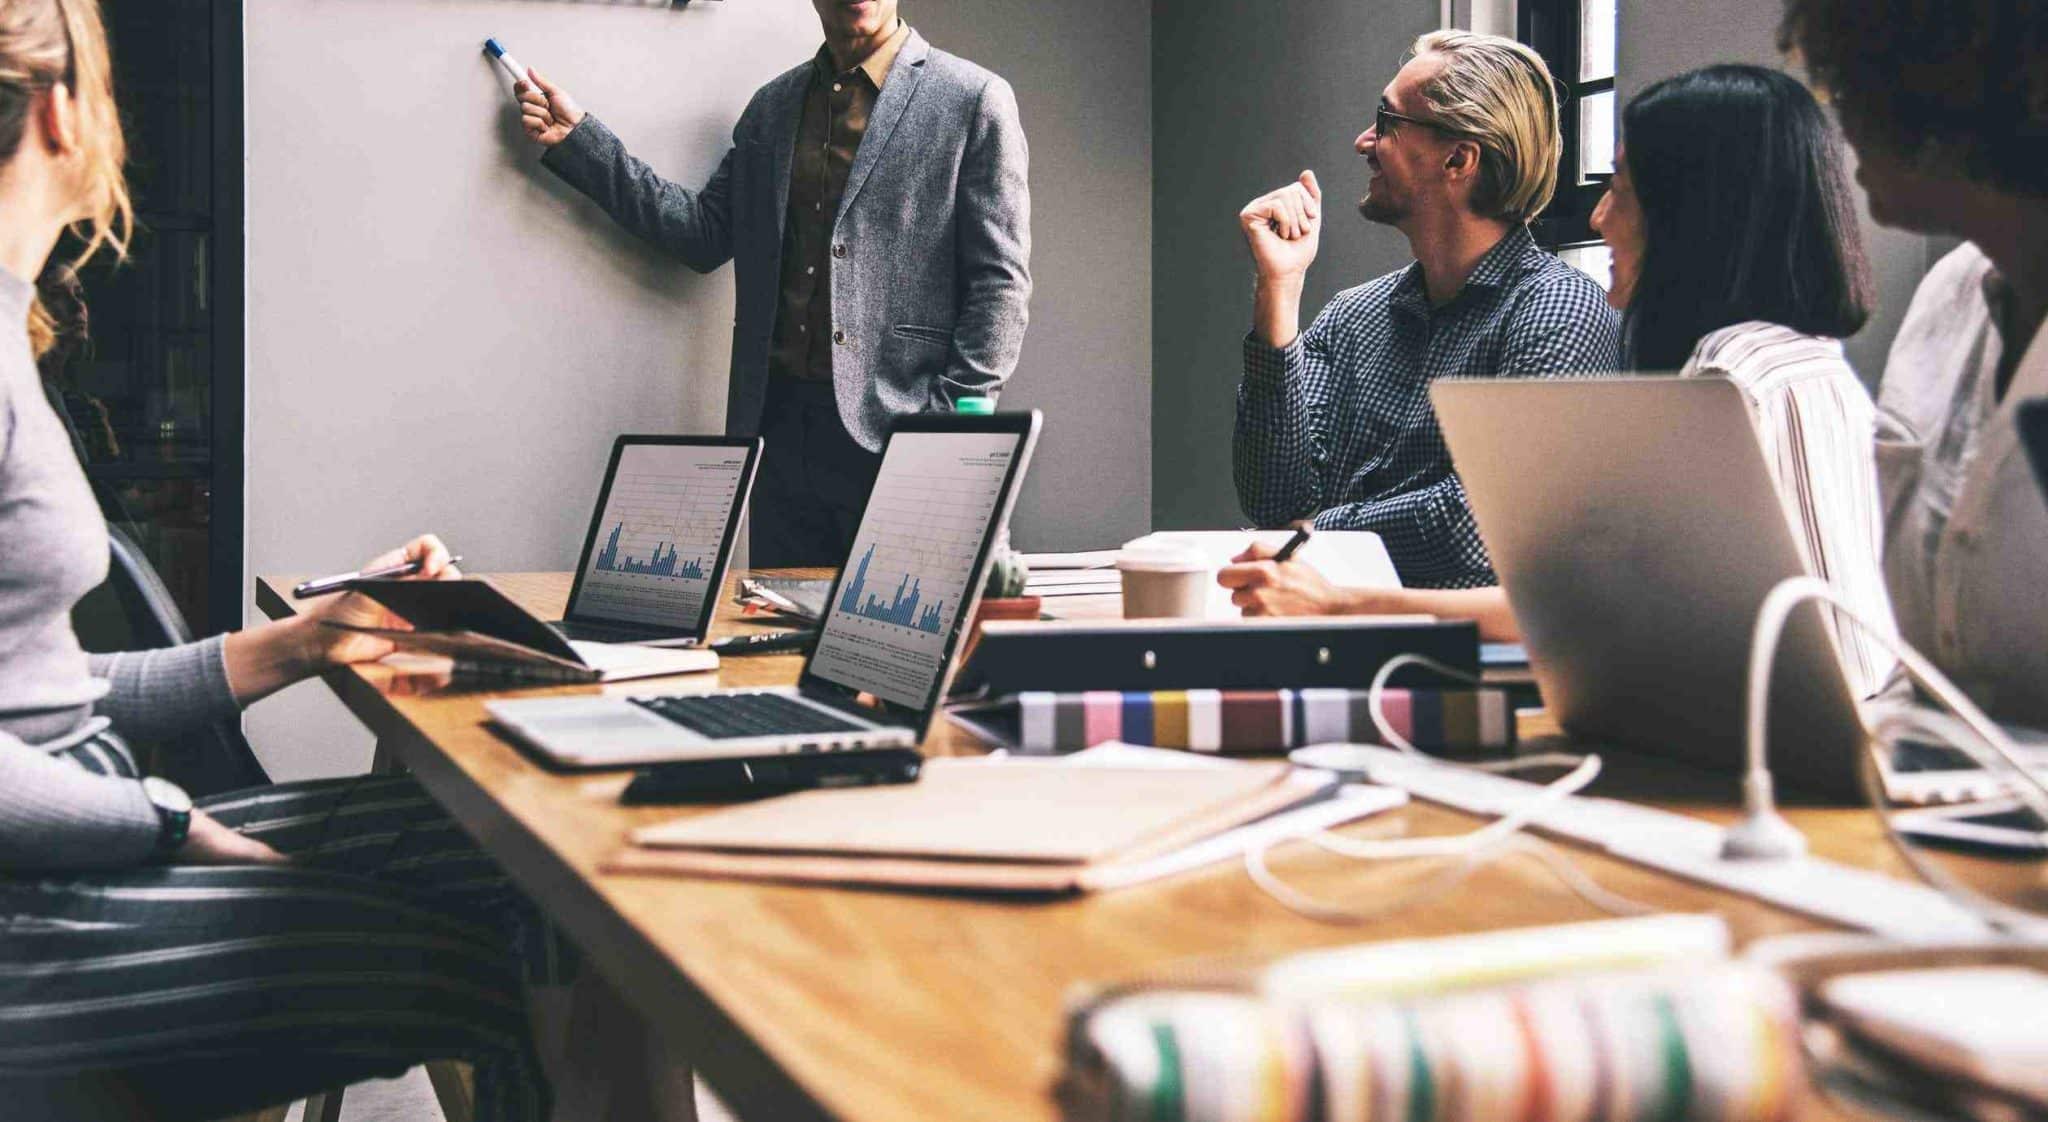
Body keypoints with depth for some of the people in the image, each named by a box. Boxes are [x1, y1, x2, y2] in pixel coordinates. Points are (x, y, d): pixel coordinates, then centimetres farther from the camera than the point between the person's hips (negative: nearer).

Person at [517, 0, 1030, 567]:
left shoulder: (974, 101, -1)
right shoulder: (772, 107, 17)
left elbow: (1000, 283, -5)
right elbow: (704, 231, 13)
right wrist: (576, 140, 9)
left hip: (896, 432, -5)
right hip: (782, 424, 5)